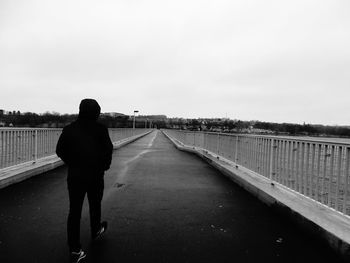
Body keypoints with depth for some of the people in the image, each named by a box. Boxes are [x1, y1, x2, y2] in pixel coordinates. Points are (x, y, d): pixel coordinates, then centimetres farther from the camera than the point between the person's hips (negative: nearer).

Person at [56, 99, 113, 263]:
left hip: (74, 176, 2)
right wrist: (104, 166, 3)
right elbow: (108, 149, -15)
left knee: (74, 211, 8)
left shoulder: (69, 129, -1)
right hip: (95, 175, -1)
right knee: (95, 205, 21)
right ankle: (95, 231, 44)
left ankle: (75, 250, 9)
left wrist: (72, 164, 14)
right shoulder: (100, 129, -10)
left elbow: (60, 150, 1)